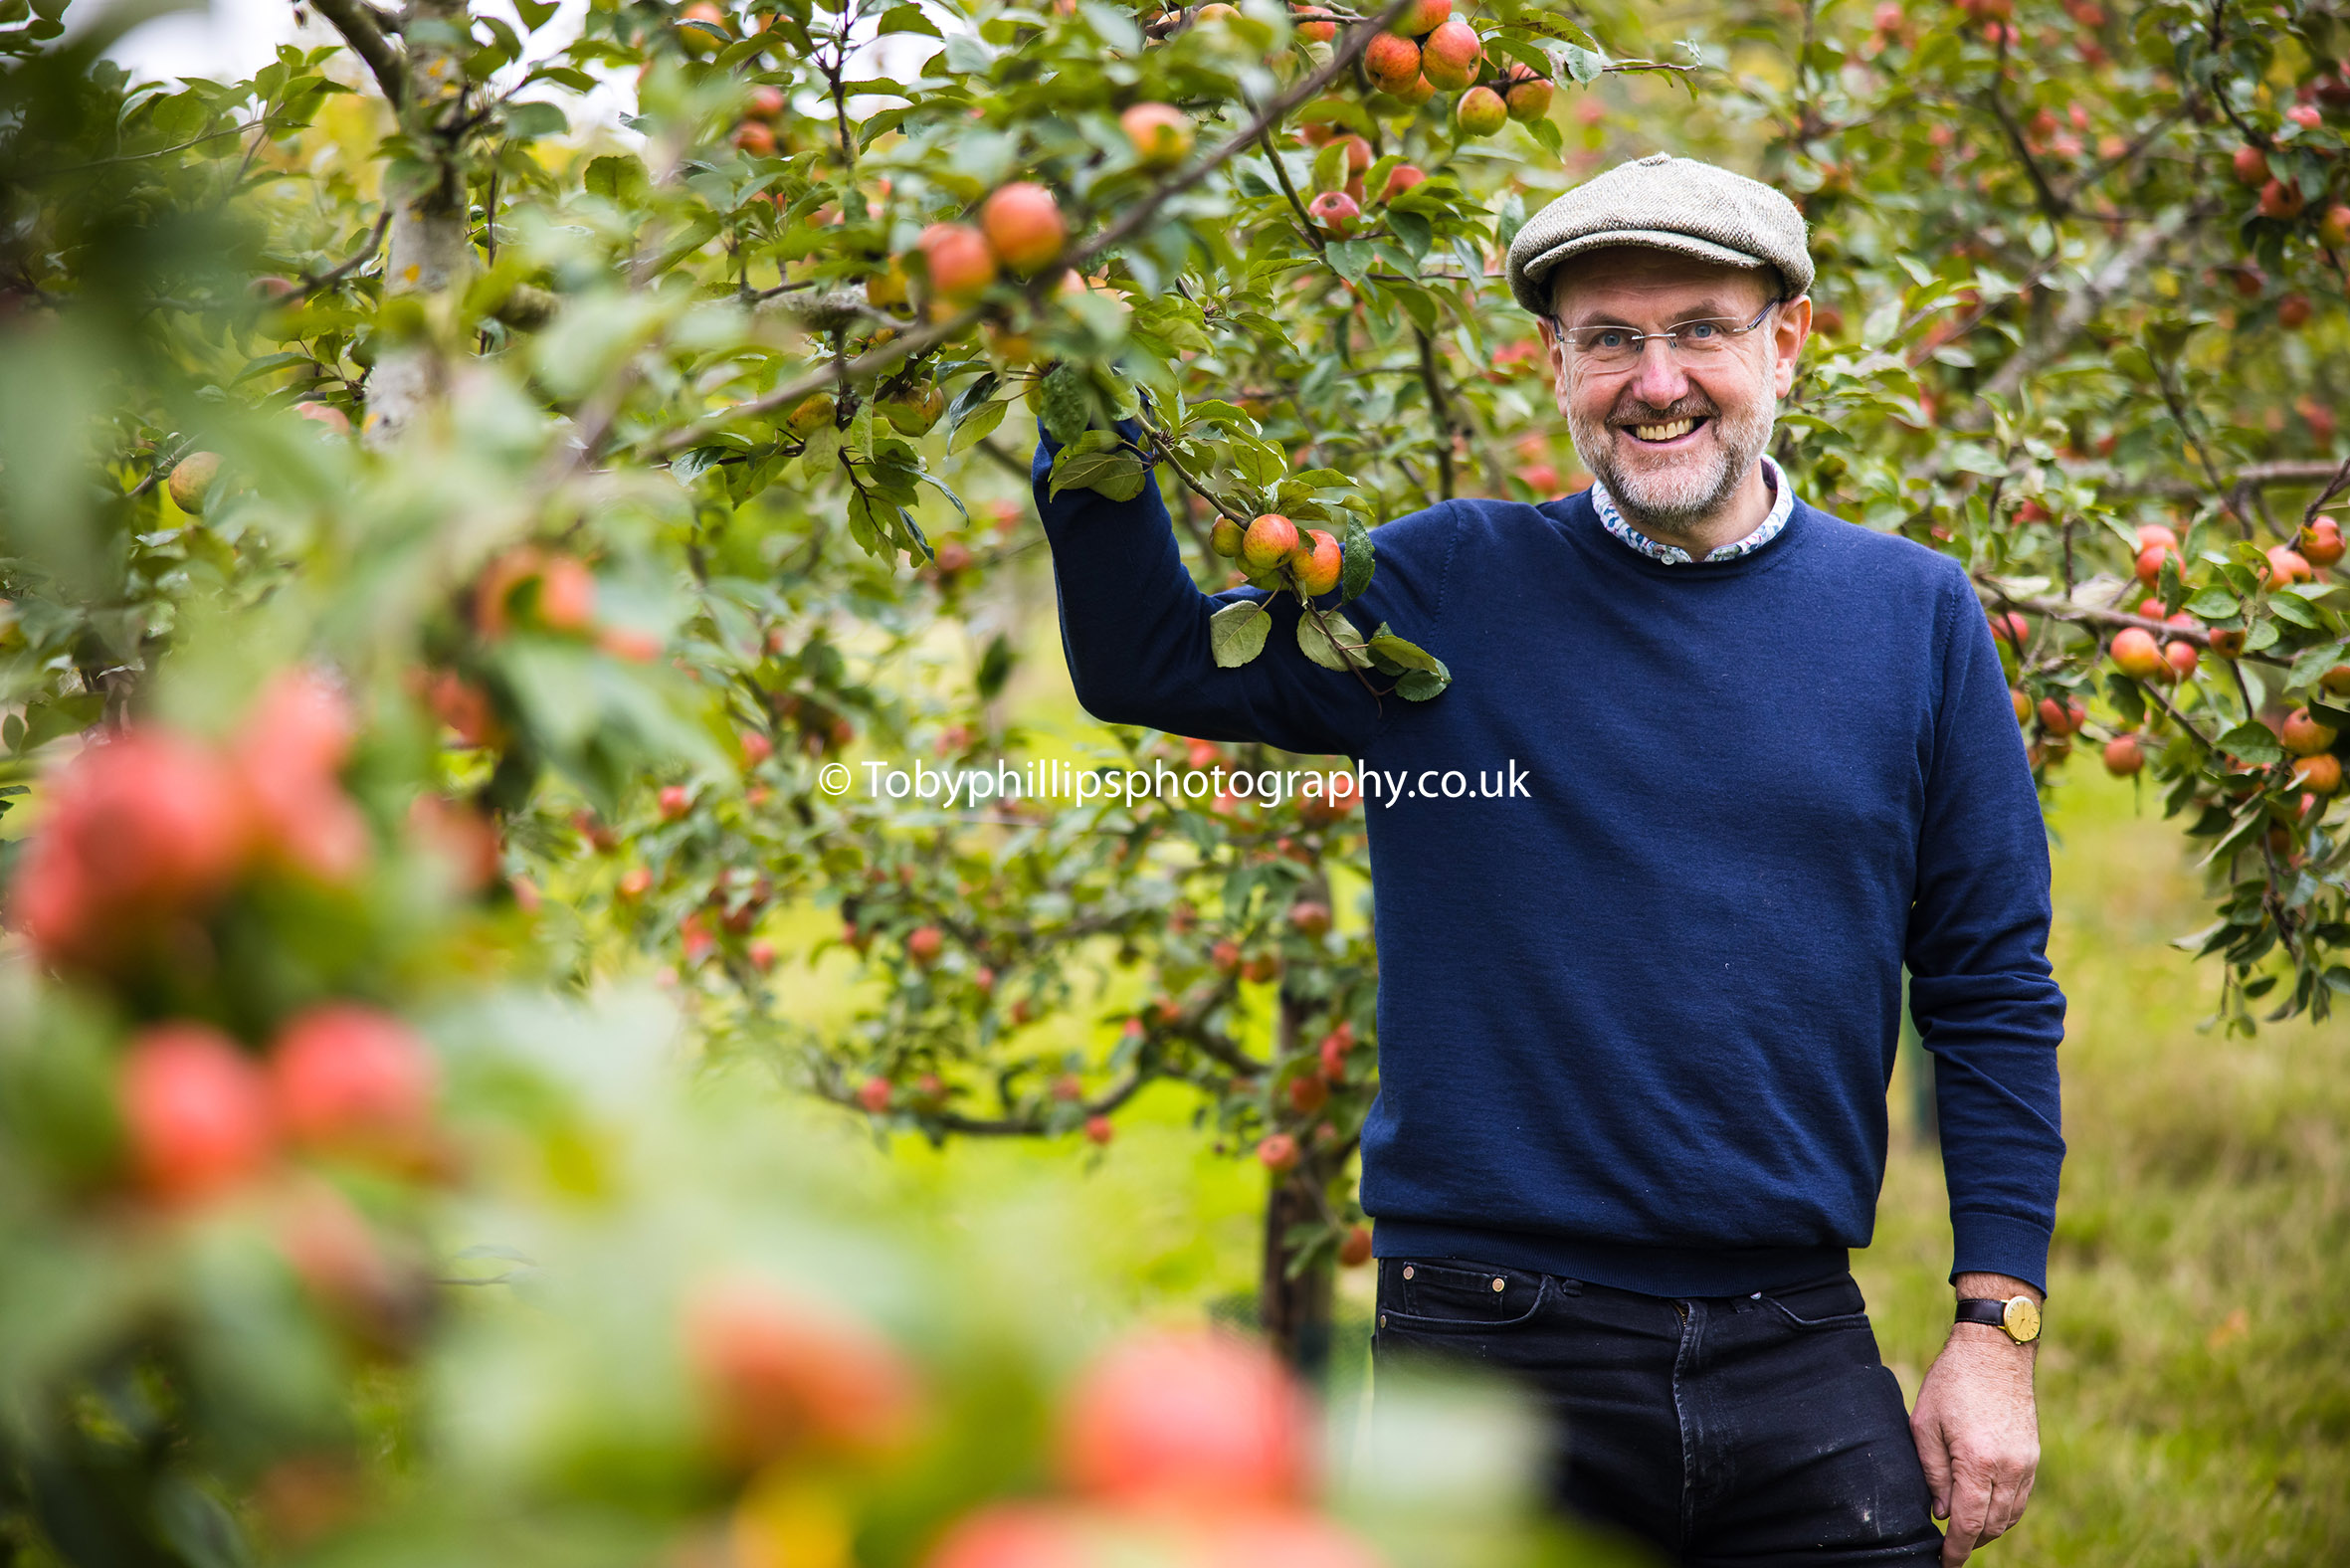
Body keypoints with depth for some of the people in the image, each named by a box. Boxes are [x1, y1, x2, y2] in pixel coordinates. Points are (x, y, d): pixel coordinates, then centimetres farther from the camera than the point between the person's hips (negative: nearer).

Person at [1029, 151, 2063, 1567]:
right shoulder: (1445, 590, 2)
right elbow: (1146, 663, 4)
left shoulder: (1913, 613, 4)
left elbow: (1994, 995, 6)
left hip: (1802, 1361, 1)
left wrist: (1999, 1330, 1)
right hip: (1496, 1345, -1)